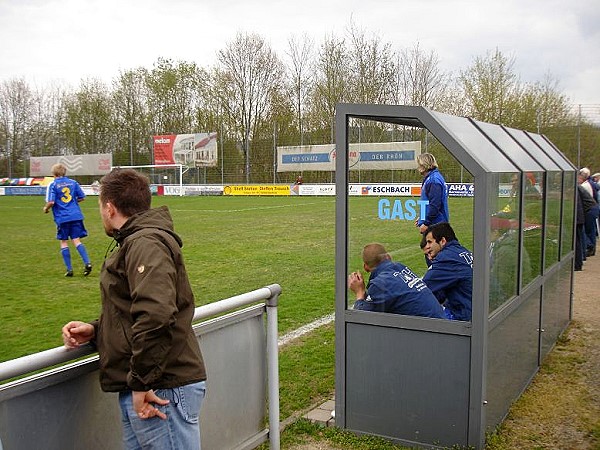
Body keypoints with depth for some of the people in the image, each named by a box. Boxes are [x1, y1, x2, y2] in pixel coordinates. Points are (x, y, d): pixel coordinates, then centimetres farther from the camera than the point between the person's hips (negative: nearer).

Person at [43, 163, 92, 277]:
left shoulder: (53, 185, -4)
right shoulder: (73, 182, 8)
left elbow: (51, 202, -13)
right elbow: (82, 197, 11)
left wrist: (46, 209, 7)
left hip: (62, 218, -3)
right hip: (76, 216, 3)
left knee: (64, 242, 8)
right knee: (77, 240, 5)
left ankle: (69, 269, 7)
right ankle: (87, 262, -13)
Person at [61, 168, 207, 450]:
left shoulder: (146, 244, -15)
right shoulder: (136, 243, 18)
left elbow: (155, 315, -28)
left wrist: (142, 383, -22)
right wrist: (95, 331, 9)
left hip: (161, 392, -10)